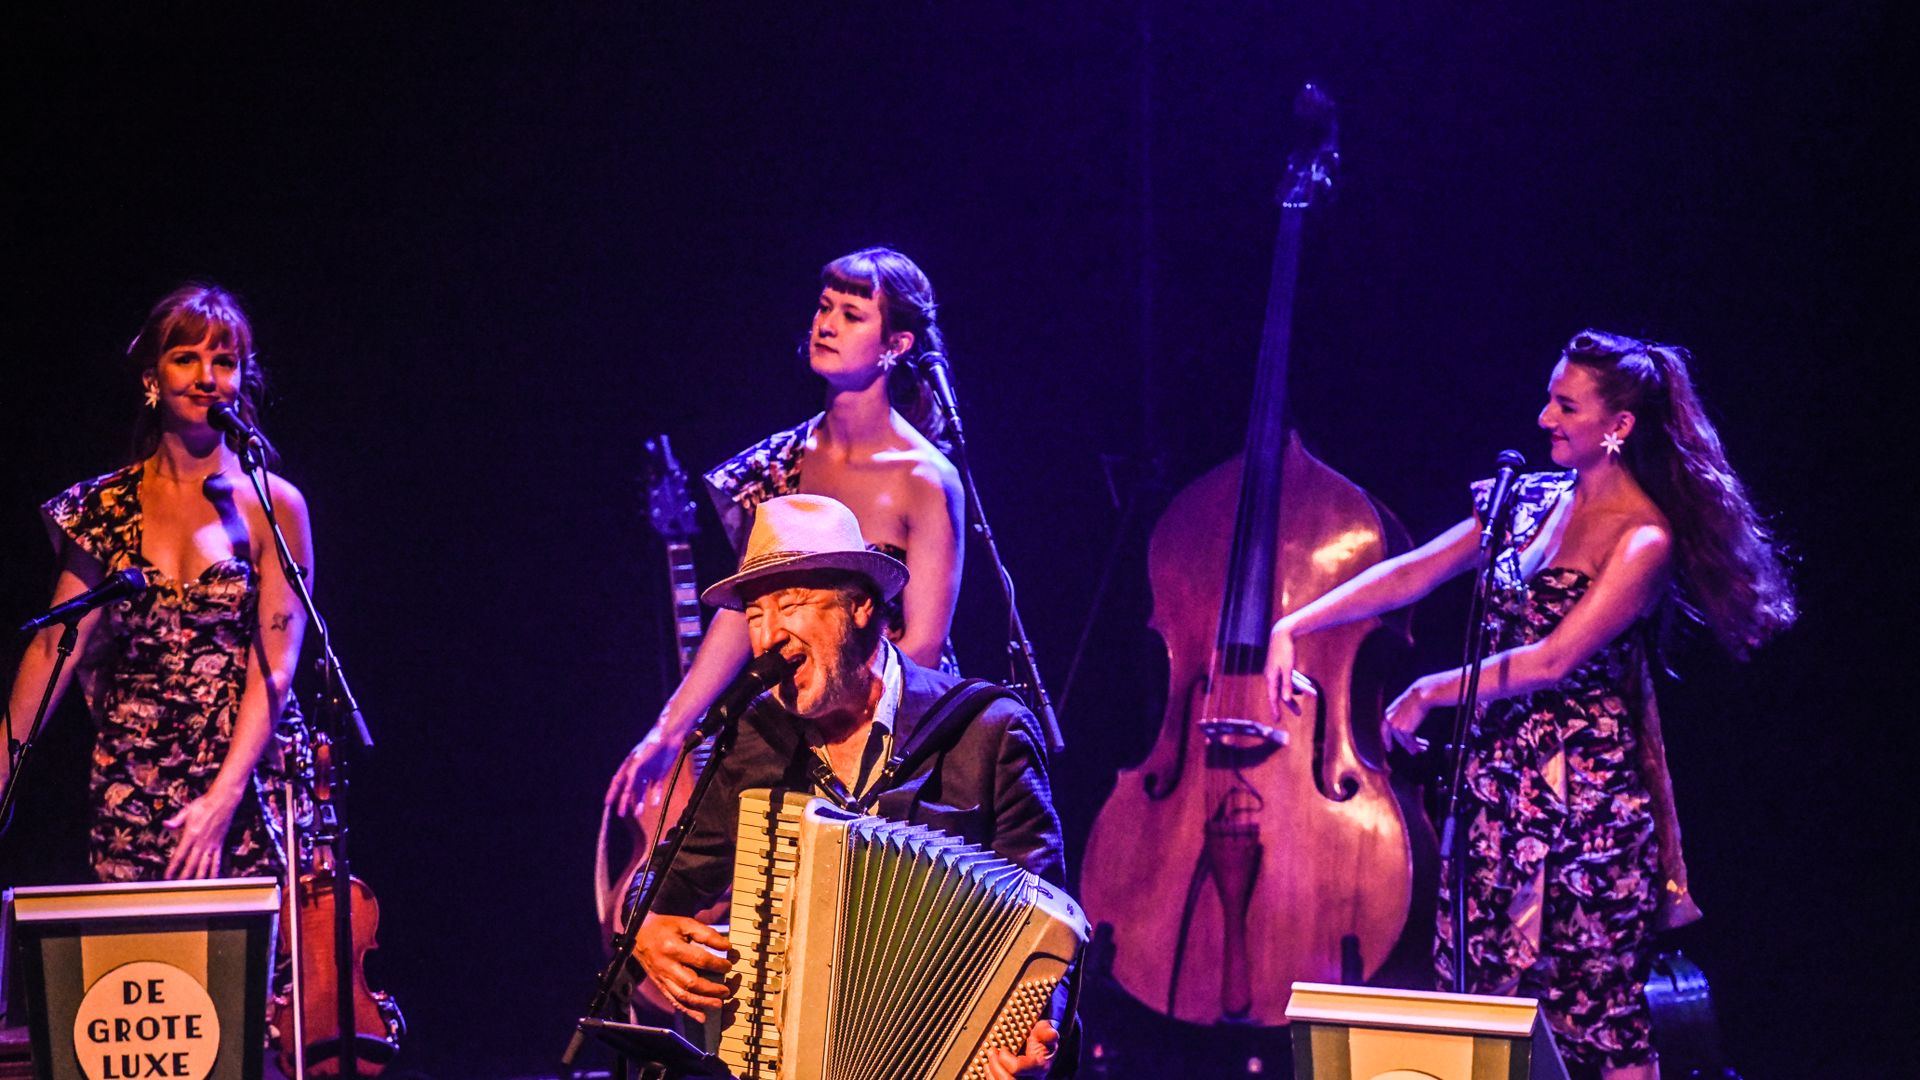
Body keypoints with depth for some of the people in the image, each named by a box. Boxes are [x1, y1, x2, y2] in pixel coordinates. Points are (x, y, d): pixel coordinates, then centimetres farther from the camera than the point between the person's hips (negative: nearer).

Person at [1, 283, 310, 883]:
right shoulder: (107, 507, 8)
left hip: (246, 783, -2)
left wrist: (222, 798, -17)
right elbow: (54, 647, 5)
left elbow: (275, 667, -7)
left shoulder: (271, 506, 0)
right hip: (129, 798, 2)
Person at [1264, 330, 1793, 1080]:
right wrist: (1293, 626, -3)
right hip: (1499, 774, 7)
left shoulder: (1643, 541, -11)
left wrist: (1431, 693, -10)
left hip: (1583, 787, -7)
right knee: (1482, 989, 3)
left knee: (1595, 1007, -5)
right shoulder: (1534, 501, 10)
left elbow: (1554, 660, -17)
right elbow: (1412, 573, 6)